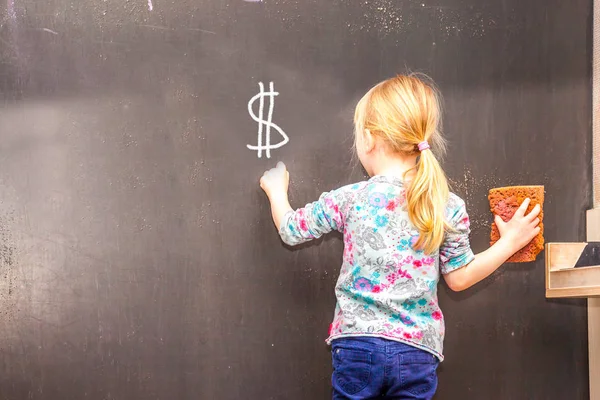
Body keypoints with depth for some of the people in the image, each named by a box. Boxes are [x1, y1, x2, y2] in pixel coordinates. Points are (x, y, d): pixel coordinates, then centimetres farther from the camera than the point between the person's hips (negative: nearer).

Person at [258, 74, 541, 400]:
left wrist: (276, 191, 30)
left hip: (356, 345, -1)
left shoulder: (349, 200, -5)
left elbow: (290, 230, 9)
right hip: (417, 351, 1)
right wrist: (510, 241, 18)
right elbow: (459, 278, 6)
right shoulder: (448, 207, -3)